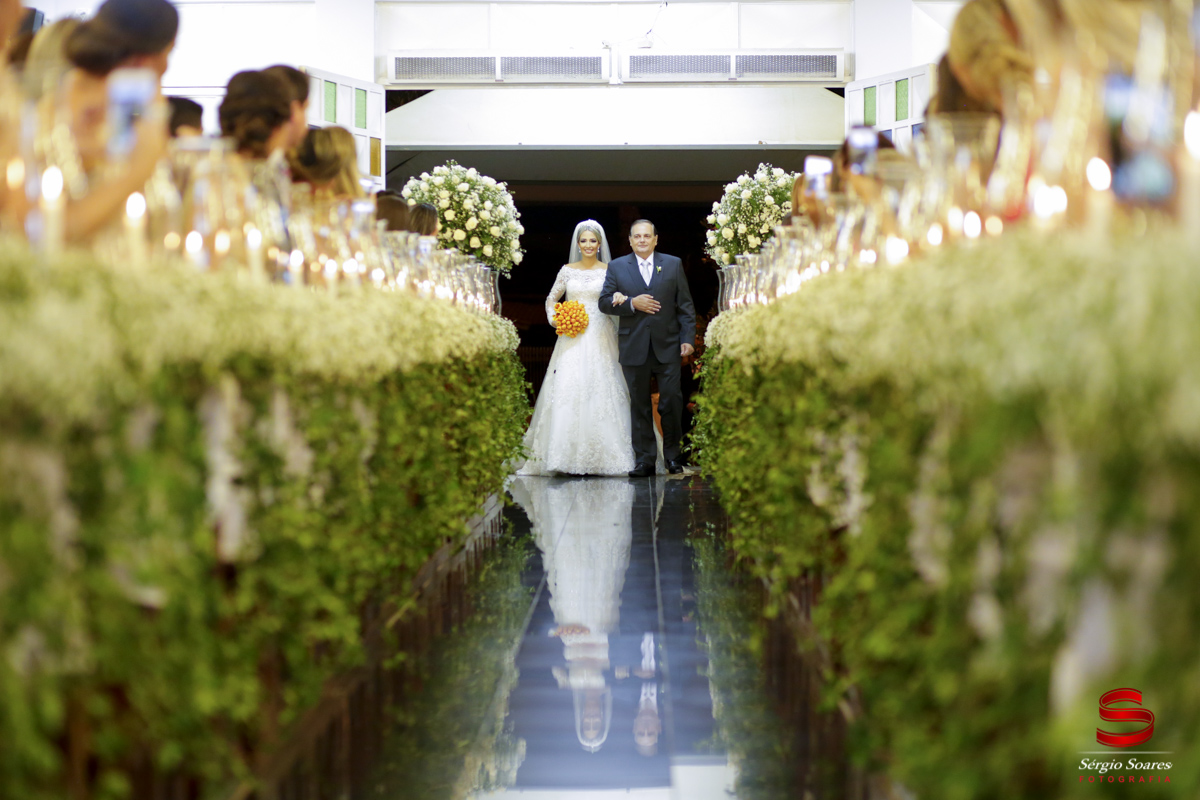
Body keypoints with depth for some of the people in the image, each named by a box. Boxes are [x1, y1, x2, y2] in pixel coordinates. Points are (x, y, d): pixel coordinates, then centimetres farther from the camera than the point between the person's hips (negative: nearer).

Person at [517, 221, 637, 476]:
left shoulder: (609, 271, 5)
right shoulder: (568, 270, 9)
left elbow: (618, 301, 4)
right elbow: (551, 299, 17)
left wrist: (620, 300, -18)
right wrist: (555, 320, 1)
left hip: (600, 338, -1)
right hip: (573, 338, 1)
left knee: (600, 392, -6)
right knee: (568, 390, -8)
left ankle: (599, 457, -3)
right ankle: (570, 457, -7)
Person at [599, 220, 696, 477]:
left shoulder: (673, 264, 10)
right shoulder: (617, 267, 9)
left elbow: (685, 306, 7)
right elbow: (604, 302, 2)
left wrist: (688, 339, -2)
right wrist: (632, 303, -13)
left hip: (668, 347, 0)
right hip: (634, 347, 0)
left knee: (672, 401, -3)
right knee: (639, 405, 2)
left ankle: (673, 456, 11)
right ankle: (644, 461, 5)